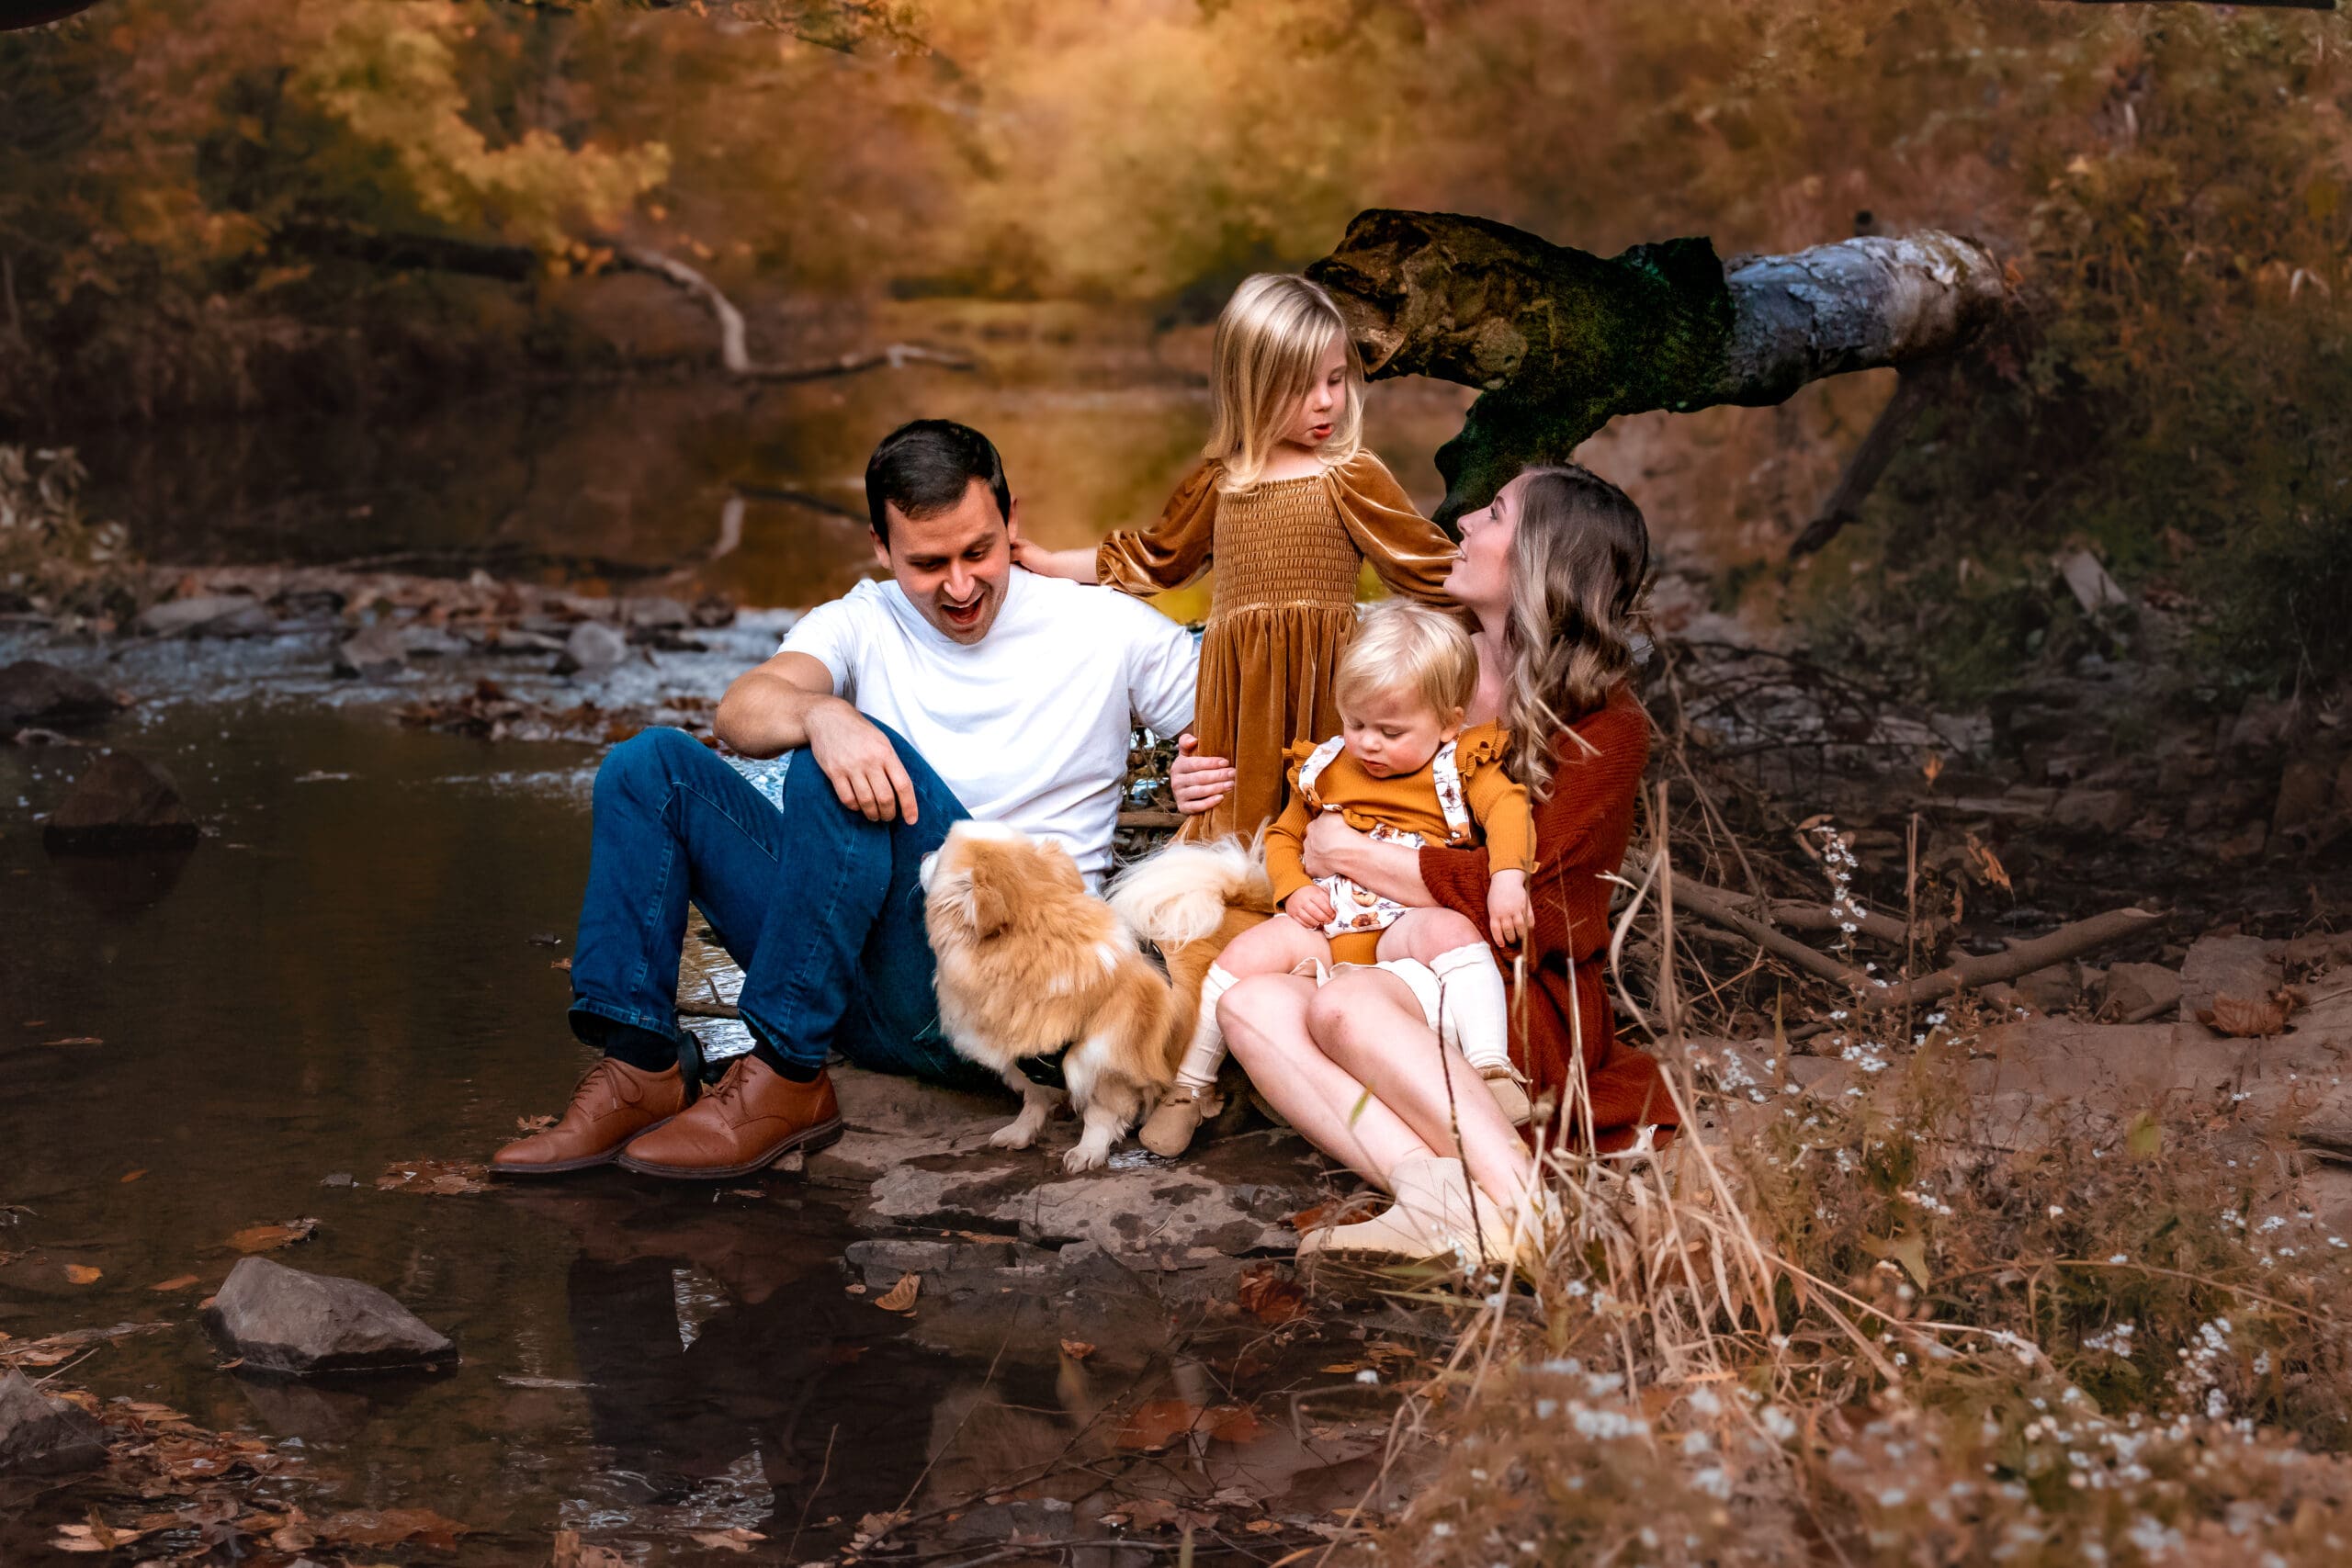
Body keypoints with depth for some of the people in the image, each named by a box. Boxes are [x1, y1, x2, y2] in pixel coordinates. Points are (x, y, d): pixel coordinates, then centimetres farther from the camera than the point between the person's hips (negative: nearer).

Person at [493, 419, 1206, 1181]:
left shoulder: (1105, 629, 5)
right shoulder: (865, 624, 10)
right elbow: (741, 712, -11)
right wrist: (821, 713, -35)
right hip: (859, 983, 5)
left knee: (852, 757, -28)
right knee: (652, 764, -4)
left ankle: (787, 1082, -26)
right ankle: (640, 1072, -15)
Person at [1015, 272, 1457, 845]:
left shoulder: (1352, 477, 2)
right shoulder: (1218, 482, 13)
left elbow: (1431, 569, 4)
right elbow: (1151, 558, 28)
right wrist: (1040, 560, 29)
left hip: (1322, 688, -3)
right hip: (1238, 694, 3)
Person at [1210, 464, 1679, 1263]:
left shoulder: (1606, 729, -4)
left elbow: (1516, 890, -14)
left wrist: (1352, 854, -8)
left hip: (1532, 1006, -6)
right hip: (1399, 972, 6)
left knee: (1345, 1003, -35)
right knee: (1252, 1004, -26)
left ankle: (1521, 1210, -42)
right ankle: (1430, 1189, -45)